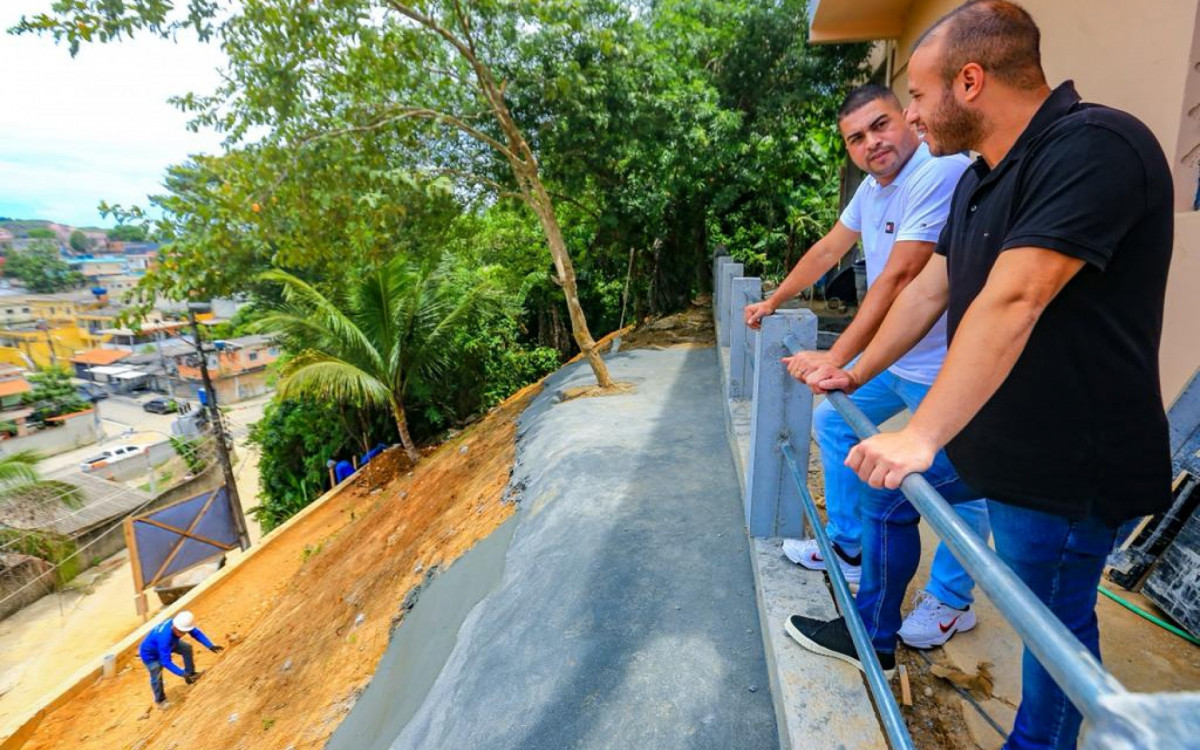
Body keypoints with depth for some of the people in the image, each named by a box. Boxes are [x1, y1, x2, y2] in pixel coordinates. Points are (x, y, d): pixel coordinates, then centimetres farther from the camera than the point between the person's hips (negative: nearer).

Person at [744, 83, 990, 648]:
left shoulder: (940, 173, -22)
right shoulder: (873, 185, 7)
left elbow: (899, 277, -30)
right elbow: (828, 249, 17)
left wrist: (836, 359, -31)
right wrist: (772, 302, 23)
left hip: (941, 365, -9)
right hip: (888, 355, 9)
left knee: (958, 485, 5)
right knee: (833, 423, 16)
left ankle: (951, 601, 28)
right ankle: (847, 549, 31)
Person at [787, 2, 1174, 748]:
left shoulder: (1094, 148, -22)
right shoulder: (982, 178, 7)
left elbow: (1011, 304, -33)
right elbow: (929, 291, 12)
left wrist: (922, 435, -36)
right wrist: (854, 375, 17)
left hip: (1068, 457, -9)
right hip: (985, 428, 9)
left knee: (1054, 621, 9)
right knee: (886, 487, 20)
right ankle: (873, 633, 41)